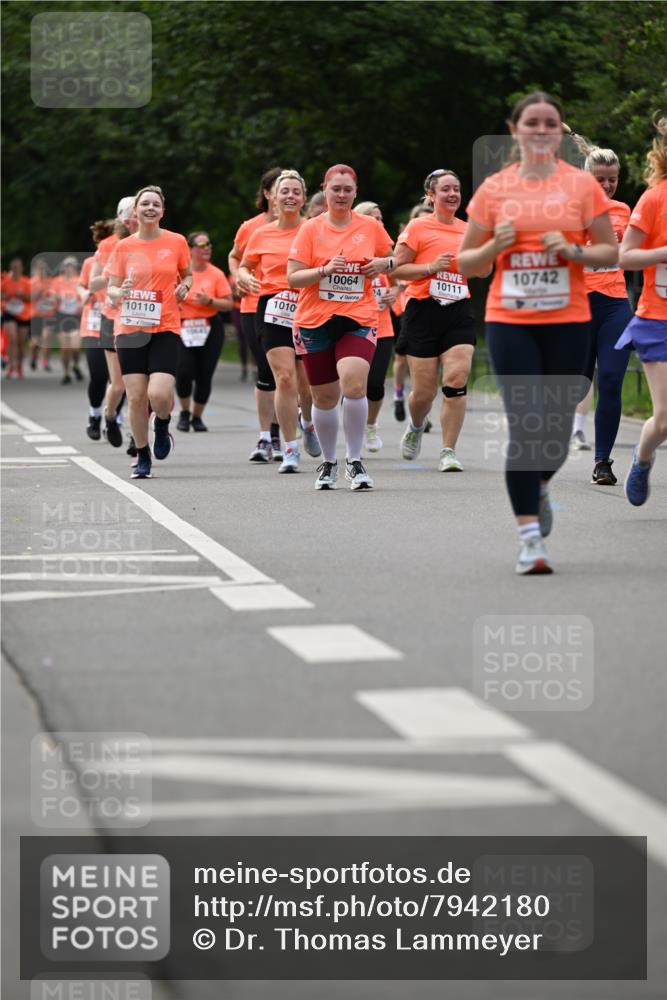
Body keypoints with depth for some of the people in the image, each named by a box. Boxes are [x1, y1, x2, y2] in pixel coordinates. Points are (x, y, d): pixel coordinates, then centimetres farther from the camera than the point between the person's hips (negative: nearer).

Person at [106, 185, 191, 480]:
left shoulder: (176, 242, 3)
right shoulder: (123, 247, 3)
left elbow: (187, 274, 19)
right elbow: (111, 288, 7)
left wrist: (184, 285, -3)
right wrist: (119, 293, -16)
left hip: (166, 328, -1)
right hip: (130, 329, 1)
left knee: (159, 394, -17)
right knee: (136, 397, -2)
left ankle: (162, 426, 19)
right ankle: (143, 458, 16)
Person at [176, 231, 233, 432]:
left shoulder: (216, 274, 0)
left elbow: (228, 304, -1)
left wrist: (209, 301, -17)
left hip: (210, 329, 1)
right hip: (184, 328, -1)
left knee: (204, 376, -1)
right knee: (184, 372, -16)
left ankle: (197, 417, 19)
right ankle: (184, 412, 9)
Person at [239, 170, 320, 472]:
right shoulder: (261, 235, 6)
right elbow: (244, 266, 18)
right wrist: (247, 279, -4)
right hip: (273, 310, 0)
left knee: (307, 382, 7)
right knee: (284, 378, -12)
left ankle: (308, 422, 42)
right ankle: (290, 450, -6)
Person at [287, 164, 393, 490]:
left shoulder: (371, 227, 5)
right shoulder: (311, 229, 1)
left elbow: (392, 261, 20)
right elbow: (293, 278, -3)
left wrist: (385, 263, -3)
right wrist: (325, 269, -18)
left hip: (359, 319, 0)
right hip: (314, 321, 1)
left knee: (354, 386, -22)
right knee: (324, 398, 8)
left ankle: (354, 462, -9)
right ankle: (328, 463, 29)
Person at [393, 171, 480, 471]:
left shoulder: (468, 230, 12)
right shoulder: (418, 227, -2)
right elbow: (397, 268, -4)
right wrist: (432, 267, -15)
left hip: (459, 313, 3)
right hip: (424, 311, -3)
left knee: (457, 379, -15)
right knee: (424, 390, 0)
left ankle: (449, 452, -7)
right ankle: (416, 428, 35)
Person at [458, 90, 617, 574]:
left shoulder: (582, 184, 3)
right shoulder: (494, 189, 5)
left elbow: (611, 252, 5)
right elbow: (466, 262, 10)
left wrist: (572, 251, -13)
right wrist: (496, 245, -10)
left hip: (568, 322, 0)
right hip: (509, 321, 0)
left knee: (557, 424, 6)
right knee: (525, 426, -9)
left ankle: (538, 487, 40)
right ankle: (530, 539, -8)